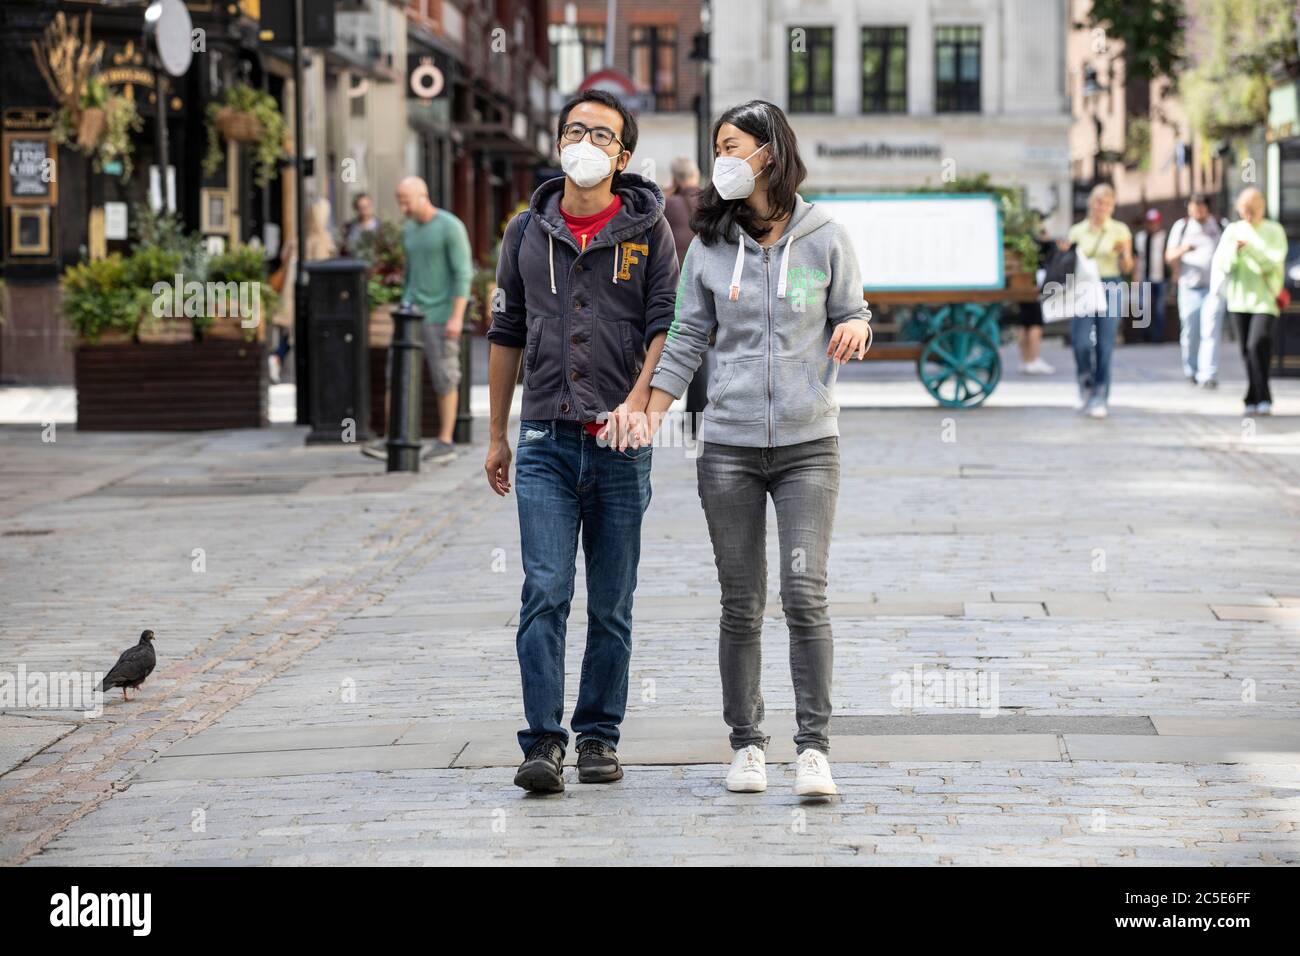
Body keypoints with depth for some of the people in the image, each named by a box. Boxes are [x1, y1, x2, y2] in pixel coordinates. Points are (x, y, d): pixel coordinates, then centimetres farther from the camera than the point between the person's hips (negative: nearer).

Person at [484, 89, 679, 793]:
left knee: (611, 604, 5)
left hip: (619, 444, -1)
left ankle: (599, 736, 15)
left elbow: (665, 328, -5)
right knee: (545, 593, -10)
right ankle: (543, 742, -10)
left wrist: (637, 401, -22)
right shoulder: (528, 233, 9)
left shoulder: (648, 232, 3)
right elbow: (506, 335, 16)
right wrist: (496, 435, 15)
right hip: (545, 439, 1)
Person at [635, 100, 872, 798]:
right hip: (729, 446, 2)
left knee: (805, 595, -11)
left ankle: (813, 748, -6)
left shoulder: (824, 237, 1)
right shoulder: (711, 245, 6)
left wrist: (854, 332, -13)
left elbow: (853, 313, 11)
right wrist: (646, 417, -2)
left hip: (808, 443, -2)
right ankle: (746, 744, 14)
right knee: (741, 605, 5)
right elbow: (686, 339, 9)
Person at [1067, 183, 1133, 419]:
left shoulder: (1120, 231, 5)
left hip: (1111, 290, -1)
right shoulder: (1077, 232, 10)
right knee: (1081, 342, -11)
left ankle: (1100, 398, 3)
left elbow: (1127, 267, 2)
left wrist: (1124, 253, -19)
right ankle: (1086, 384, 15)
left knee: (1105, 346, -4)